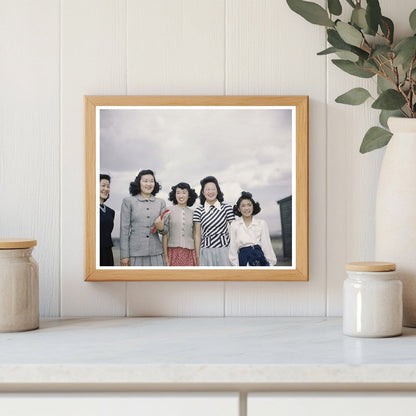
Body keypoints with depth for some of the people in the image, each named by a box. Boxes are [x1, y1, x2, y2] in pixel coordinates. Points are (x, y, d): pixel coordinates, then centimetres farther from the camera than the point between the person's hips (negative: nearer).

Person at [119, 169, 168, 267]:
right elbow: (124, 229, 2)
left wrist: (161, 228, -10)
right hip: (135, 253, -2)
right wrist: (124, 255, -5)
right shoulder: (128, 201, 6)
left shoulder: (161, 203, 14)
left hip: (155, 253, 3)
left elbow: (165, 230, 15)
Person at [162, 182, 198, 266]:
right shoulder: (169, 212, 1)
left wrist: (197, 256, 7)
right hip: (173, 252, -2)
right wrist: (165, 256, -6)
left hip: (189, 253, 2)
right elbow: (165, 235, 0)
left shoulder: (192, 214, 9)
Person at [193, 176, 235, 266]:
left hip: (224, 251, -1)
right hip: (206, 251, 1)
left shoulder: (226, 208, 2)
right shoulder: (199, 210, 5)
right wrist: (197, 256, 6)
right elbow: (197, 235, 7)